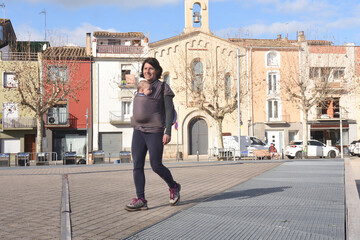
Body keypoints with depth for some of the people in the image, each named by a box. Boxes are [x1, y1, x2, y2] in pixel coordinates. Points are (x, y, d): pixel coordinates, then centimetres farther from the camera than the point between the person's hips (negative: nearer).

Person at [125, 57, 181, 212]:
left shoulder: (163, 88, -2)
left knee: (156, 166, -3)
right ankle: (140, 200, -3)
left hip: (155, 132, -6)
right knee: (137, 165, -4)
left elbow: (168, 111, -7)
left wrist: (168, 132, -17)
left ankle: (174, 187, 23)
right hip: (138, 131, 6)